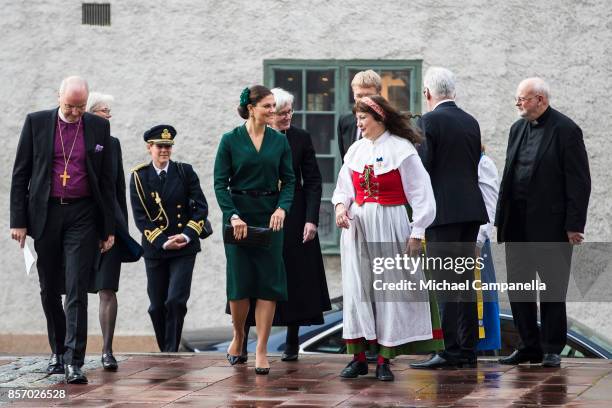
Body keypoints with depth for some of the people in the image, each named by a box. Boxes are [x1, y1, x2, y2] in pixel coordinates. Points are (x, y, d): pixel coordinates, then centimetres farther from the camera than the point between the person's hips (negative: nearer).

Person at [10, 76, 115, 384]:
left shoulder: (98, 127, 4)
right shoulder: (36, 123, 2)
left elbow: (106, 179, 7)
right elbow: (20, 173, 3)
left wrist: (108, 228, 4)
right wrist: (18, 220, -3)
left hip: (82, 215, -1)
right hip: (45, 214, 1)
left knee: (76, 291, -9)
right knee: (49, 290, 10)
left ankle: (74, 362, -10)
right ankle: (58, 351, 26)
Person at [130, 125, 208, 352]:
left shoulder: (185, 172, 3)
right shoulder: (139, 177, 2)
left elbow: (201, 207, 1)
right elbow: (140, 216, -3)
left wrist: (187, 235, -13)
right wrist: (163, 242, -13)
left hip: (185, 248, -1)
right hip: (155, 249, 1)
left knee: (176, 301, -14)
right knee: (157, 306, 5)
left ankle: (171, 353, -8)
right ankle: (165, 354, 21)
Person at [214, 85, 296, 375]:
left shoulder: (280, 141, 6)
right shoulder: (231, 140, -1)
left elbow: (289, 180, 6)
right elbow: (220, 182, -3)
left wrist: (282, 208, -11)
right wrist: (233, 215, -14)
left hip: (269, 217, 2)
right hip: (238, 214, -2)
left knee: (268, 280, -4)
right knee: (239, 280, 1)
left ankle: (261, 350, -2)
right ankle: (238, 335, 27)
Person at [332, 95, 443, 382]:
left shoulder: (401, 149, -6)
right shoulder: (356, 150, 10)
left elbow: (420, 193, -7)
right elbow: (344, 187, 15)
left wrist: (417, 233, -10)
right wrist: (340, 205, -7)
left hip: (390, 227, -5)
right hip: (357, 227, 5)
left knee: (389, 291, -2)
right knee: (356, 289, 1)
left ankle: (384, 360, 3)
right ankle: (358, 357, 6)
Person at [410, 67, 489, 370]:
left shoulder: (429, 121, -8)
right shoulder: (471, 122, 13)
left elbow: (424, 166, -11)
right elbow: (474, 166, 16)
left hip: (444, 211, -7)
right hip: (471, 209, 7)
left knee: (445, 283, -6)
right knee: (465, 281, 11)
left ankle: (451, 352, -8)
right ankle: (468, 350, 14)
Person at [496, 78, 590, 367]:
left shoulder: (566, 130, -8)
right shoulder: (518, 128, 12)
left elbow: (579, 181, -10)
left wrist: (574, 224, -14)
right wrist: (502, 219, 10)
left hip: (550, 224, -7)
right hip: (518, 224, 7)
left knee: (553, 287, 1)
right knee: (518, 286, 8)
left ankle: (552, 349, 10)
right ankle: (529, 346, 18)